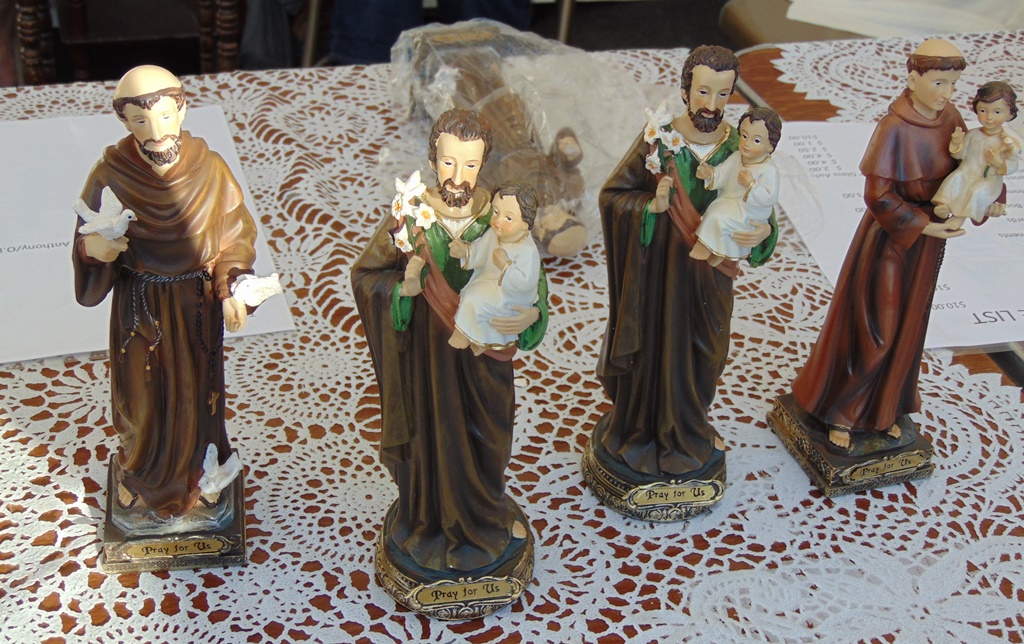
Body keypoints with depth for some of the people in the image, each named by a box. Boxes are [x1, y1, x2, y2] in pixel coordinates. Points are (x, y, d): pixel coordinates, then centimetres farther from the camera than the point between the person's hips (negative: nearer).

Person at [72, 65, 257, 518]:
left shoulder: (209, 166, -15)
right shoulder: (110, 174, -17)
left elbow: (234, 233, -5)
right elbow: (90, 240, -7)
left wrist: (230, 290, -16)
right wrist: (92, 248, -31)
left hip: (197, 304, 1)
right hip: (139, 306, 0)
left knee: (196, 389, 18)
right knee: (142, 392, 17)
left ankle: (197, 471, 45)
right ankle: (141, 474, 45)